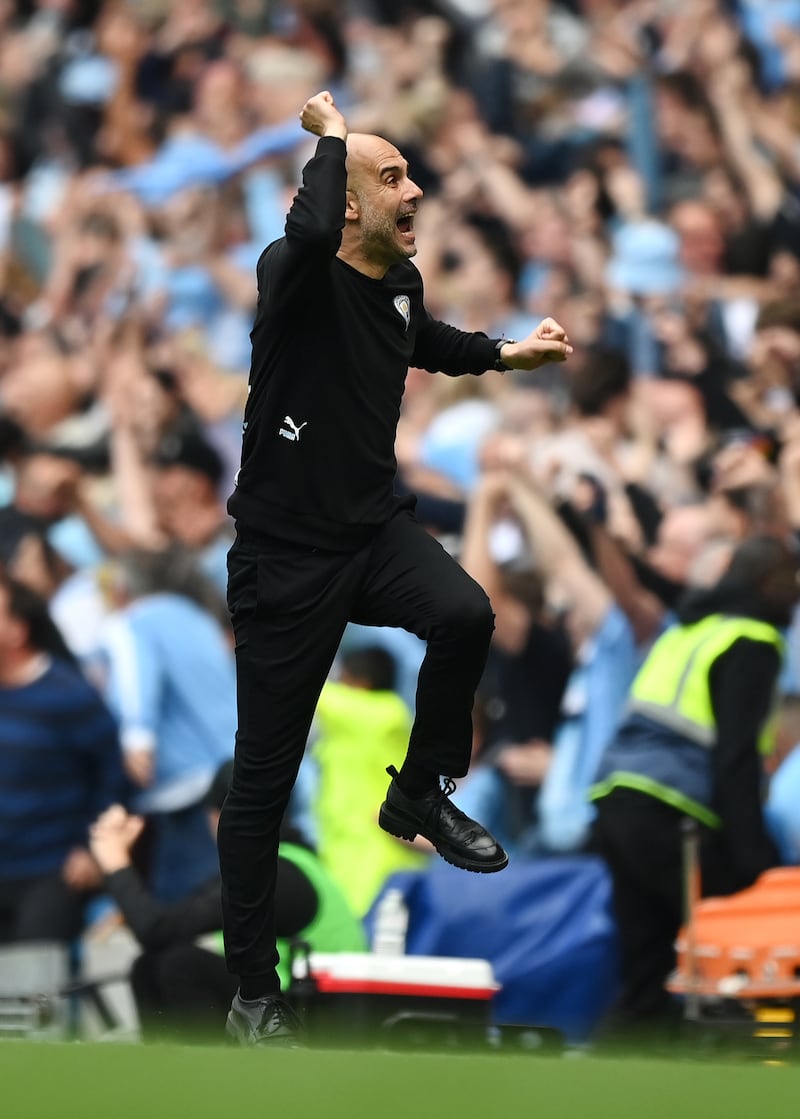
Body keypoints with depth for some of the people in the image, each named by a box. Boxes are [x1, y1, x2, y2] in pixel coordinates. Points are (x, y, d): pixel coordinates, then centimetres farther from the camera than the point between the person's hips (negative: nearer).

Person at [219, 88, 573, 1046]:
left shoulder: (400, 281, 3)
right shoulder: (298, 275, -18)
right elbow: (313, 232, -46)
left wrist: (505, 354, 18)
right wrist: (330, 133, -29)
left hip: (373, 527, 5)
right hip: (287, 556, -5)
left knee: (464, 614, -28)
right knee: (263, 780, 1)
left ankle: (419, 794, -2)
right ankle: (255, 993, 14)